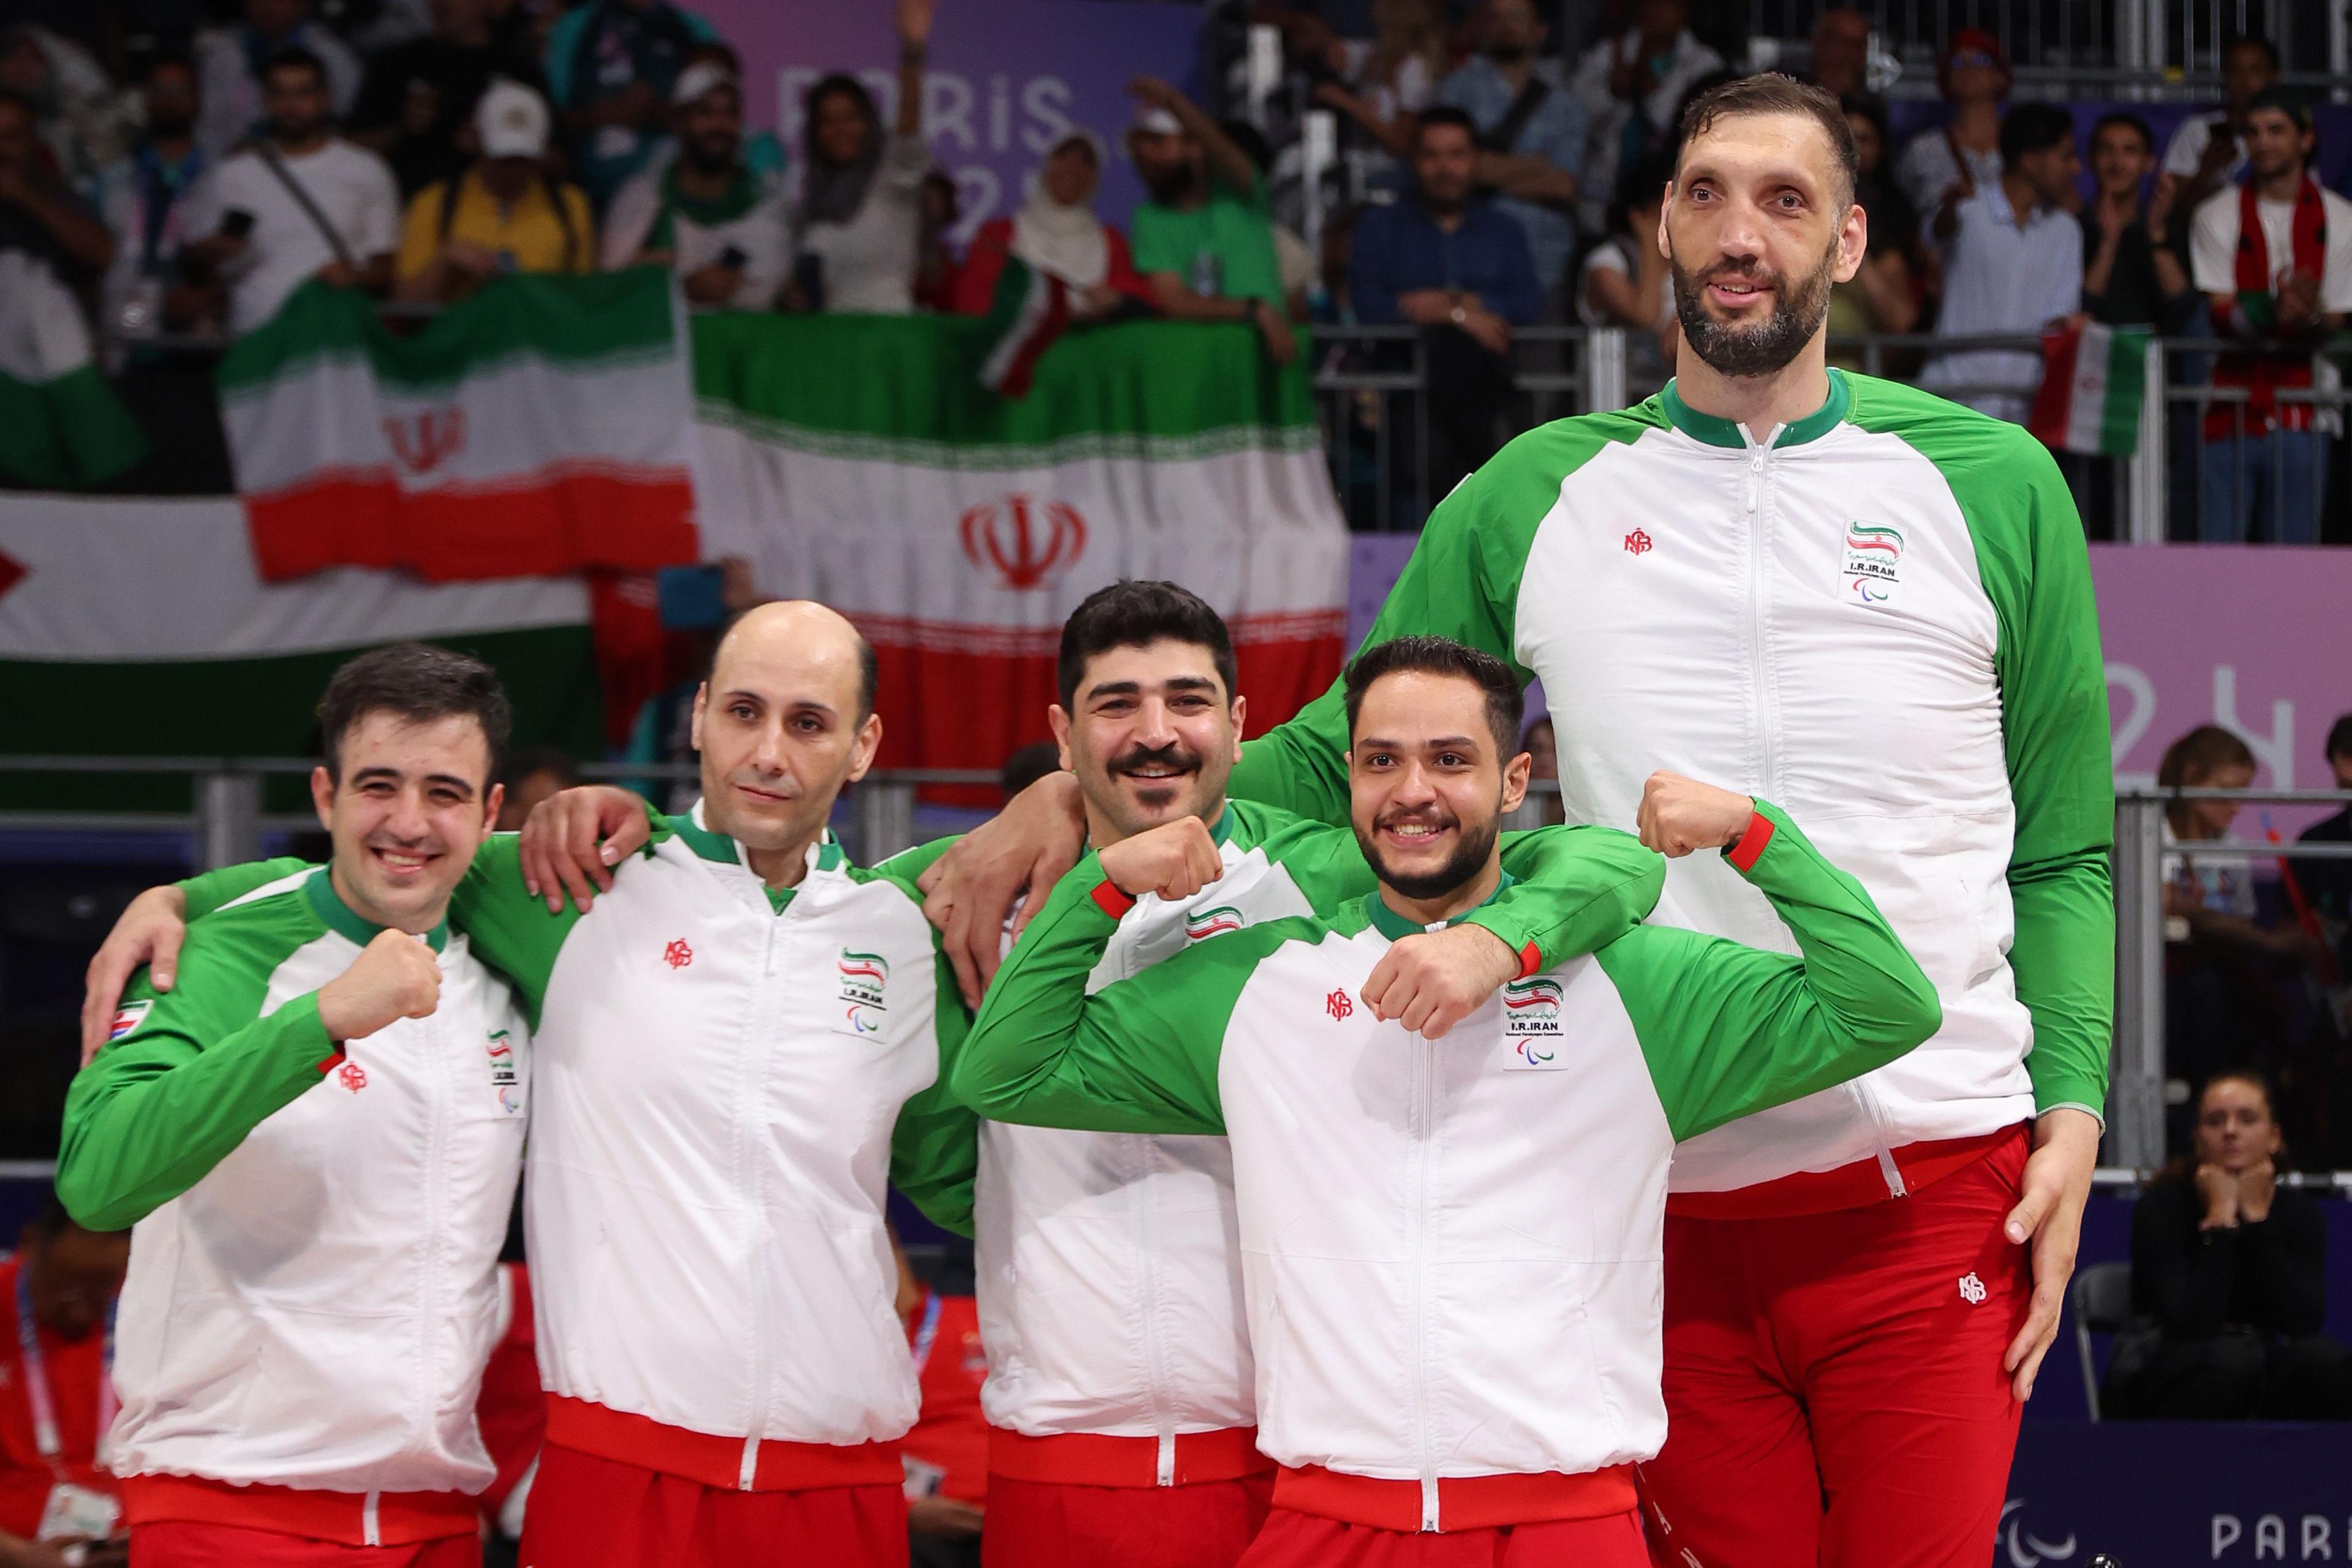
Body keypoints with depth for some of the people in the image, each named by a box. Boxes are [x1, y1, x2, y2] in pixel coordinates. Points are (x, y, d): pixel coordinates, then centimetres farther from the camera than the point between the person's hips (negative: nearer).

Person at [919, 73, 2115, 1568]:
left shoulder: (1995, 488, 6)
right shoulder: (1541, 497, 9)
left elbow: (2064, 850, 9)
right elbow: (1341, 757, 14)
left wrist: (2074, 1111, -4)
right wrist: (1071, 796, -1)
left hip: (1936, 1197, -1)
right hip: (1676, 1203, 1)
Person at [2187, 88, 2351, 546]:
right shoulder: (2217, 216, 5)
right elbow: (2220, 314, -5)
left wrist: (2309, 318, -22)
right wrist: (2272, 315, -26)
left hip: (2303, 415, 1)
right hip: (2232, 409, -1)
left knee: (2296, 544, -2)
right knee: (2218, 547, -8)